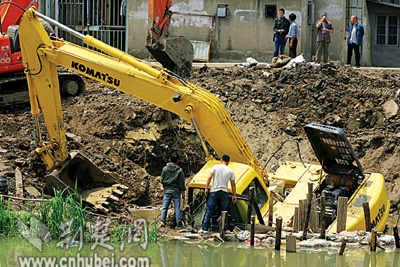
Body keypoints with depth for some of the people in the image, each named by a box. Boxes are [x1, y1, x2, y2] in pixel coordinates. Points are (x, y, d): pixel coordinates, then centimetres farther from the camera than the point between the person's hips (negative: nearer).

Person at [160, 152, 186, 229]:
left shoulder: (165, 169, -3)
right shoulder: (179, 170, -8)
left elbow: (162, 180, 3)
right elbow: (181, 182, -4)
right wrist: (183, 191, 5)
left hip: (167, 191, 1)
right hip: (176, 191, -1)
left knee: (165, 207, 7)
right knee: (177, 208, 3)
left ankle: (162, 221, -5)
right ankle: (179, 224, 3)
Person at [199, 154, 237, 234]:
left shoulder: (215, 167, 0)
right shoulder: (230, 171, 3)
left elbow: (209, 177, -7)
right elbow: (233, 185, 6)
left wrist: (206, 188, -1)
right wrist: (234, 196, 12)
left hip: (214, 192, 0)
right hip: (224, 193, 0)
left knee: (209, 211, 3)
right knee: (224, 212, 8)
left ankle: (204, 228, -1)